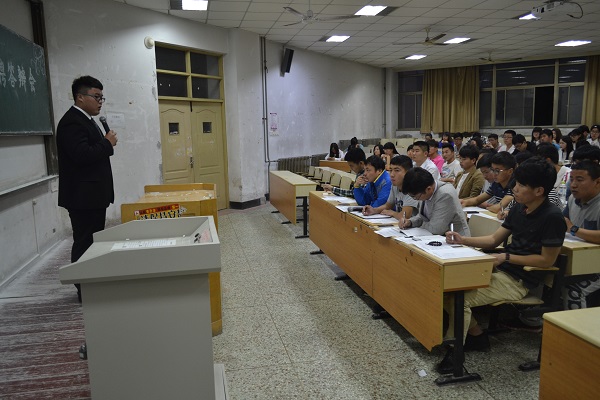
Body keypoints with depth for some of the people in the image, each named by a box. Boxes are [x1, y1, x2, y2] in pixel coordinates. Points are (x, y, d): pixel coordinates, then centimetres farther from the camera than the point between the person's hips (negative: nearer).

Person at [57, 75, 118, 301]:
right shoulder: (72, 122, -15)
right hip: (82, 196, -10)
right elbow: (82, 154, -27)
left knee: (94, 241, 14)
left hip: (94, 195, 11)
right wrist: (107, 143, -16)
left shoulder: (85, 120, 18)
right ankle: (85, 290, 7)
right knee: (84, 243, -3)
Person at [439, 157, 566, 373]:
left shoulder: (552, 217, -16)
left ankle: (454, 350, -3)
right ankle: (477, 335, 12)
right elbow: (494, 239, 12)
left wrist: (505, 257, -17)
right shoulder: (519, 209, 8)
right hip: (500, 271, 9)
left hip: (520, 281, -8)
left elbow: (547, 260, -15)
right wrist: (463, 240, -2)